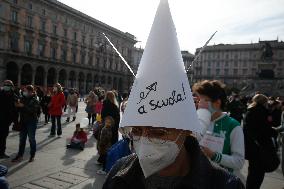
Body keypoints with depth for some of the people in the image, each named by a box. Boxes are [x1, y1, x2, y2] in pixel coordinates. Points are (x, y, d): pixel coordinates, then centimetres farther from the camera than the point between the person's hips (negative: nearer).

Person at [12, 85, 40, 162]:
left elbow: (33, 110, -22)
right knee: (22, 139, 10)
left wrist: (23, 106, -25)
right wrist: (17, 105, -7)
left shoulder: (35, 100, -9)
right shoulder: (23, 99, 7)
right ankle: (20, 155, 20)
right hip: (23, 122, 5)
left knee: (31, 139, 4)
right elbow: (20, 109, 15)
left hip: (31, 122, -5)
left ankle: (32, 156, 16)